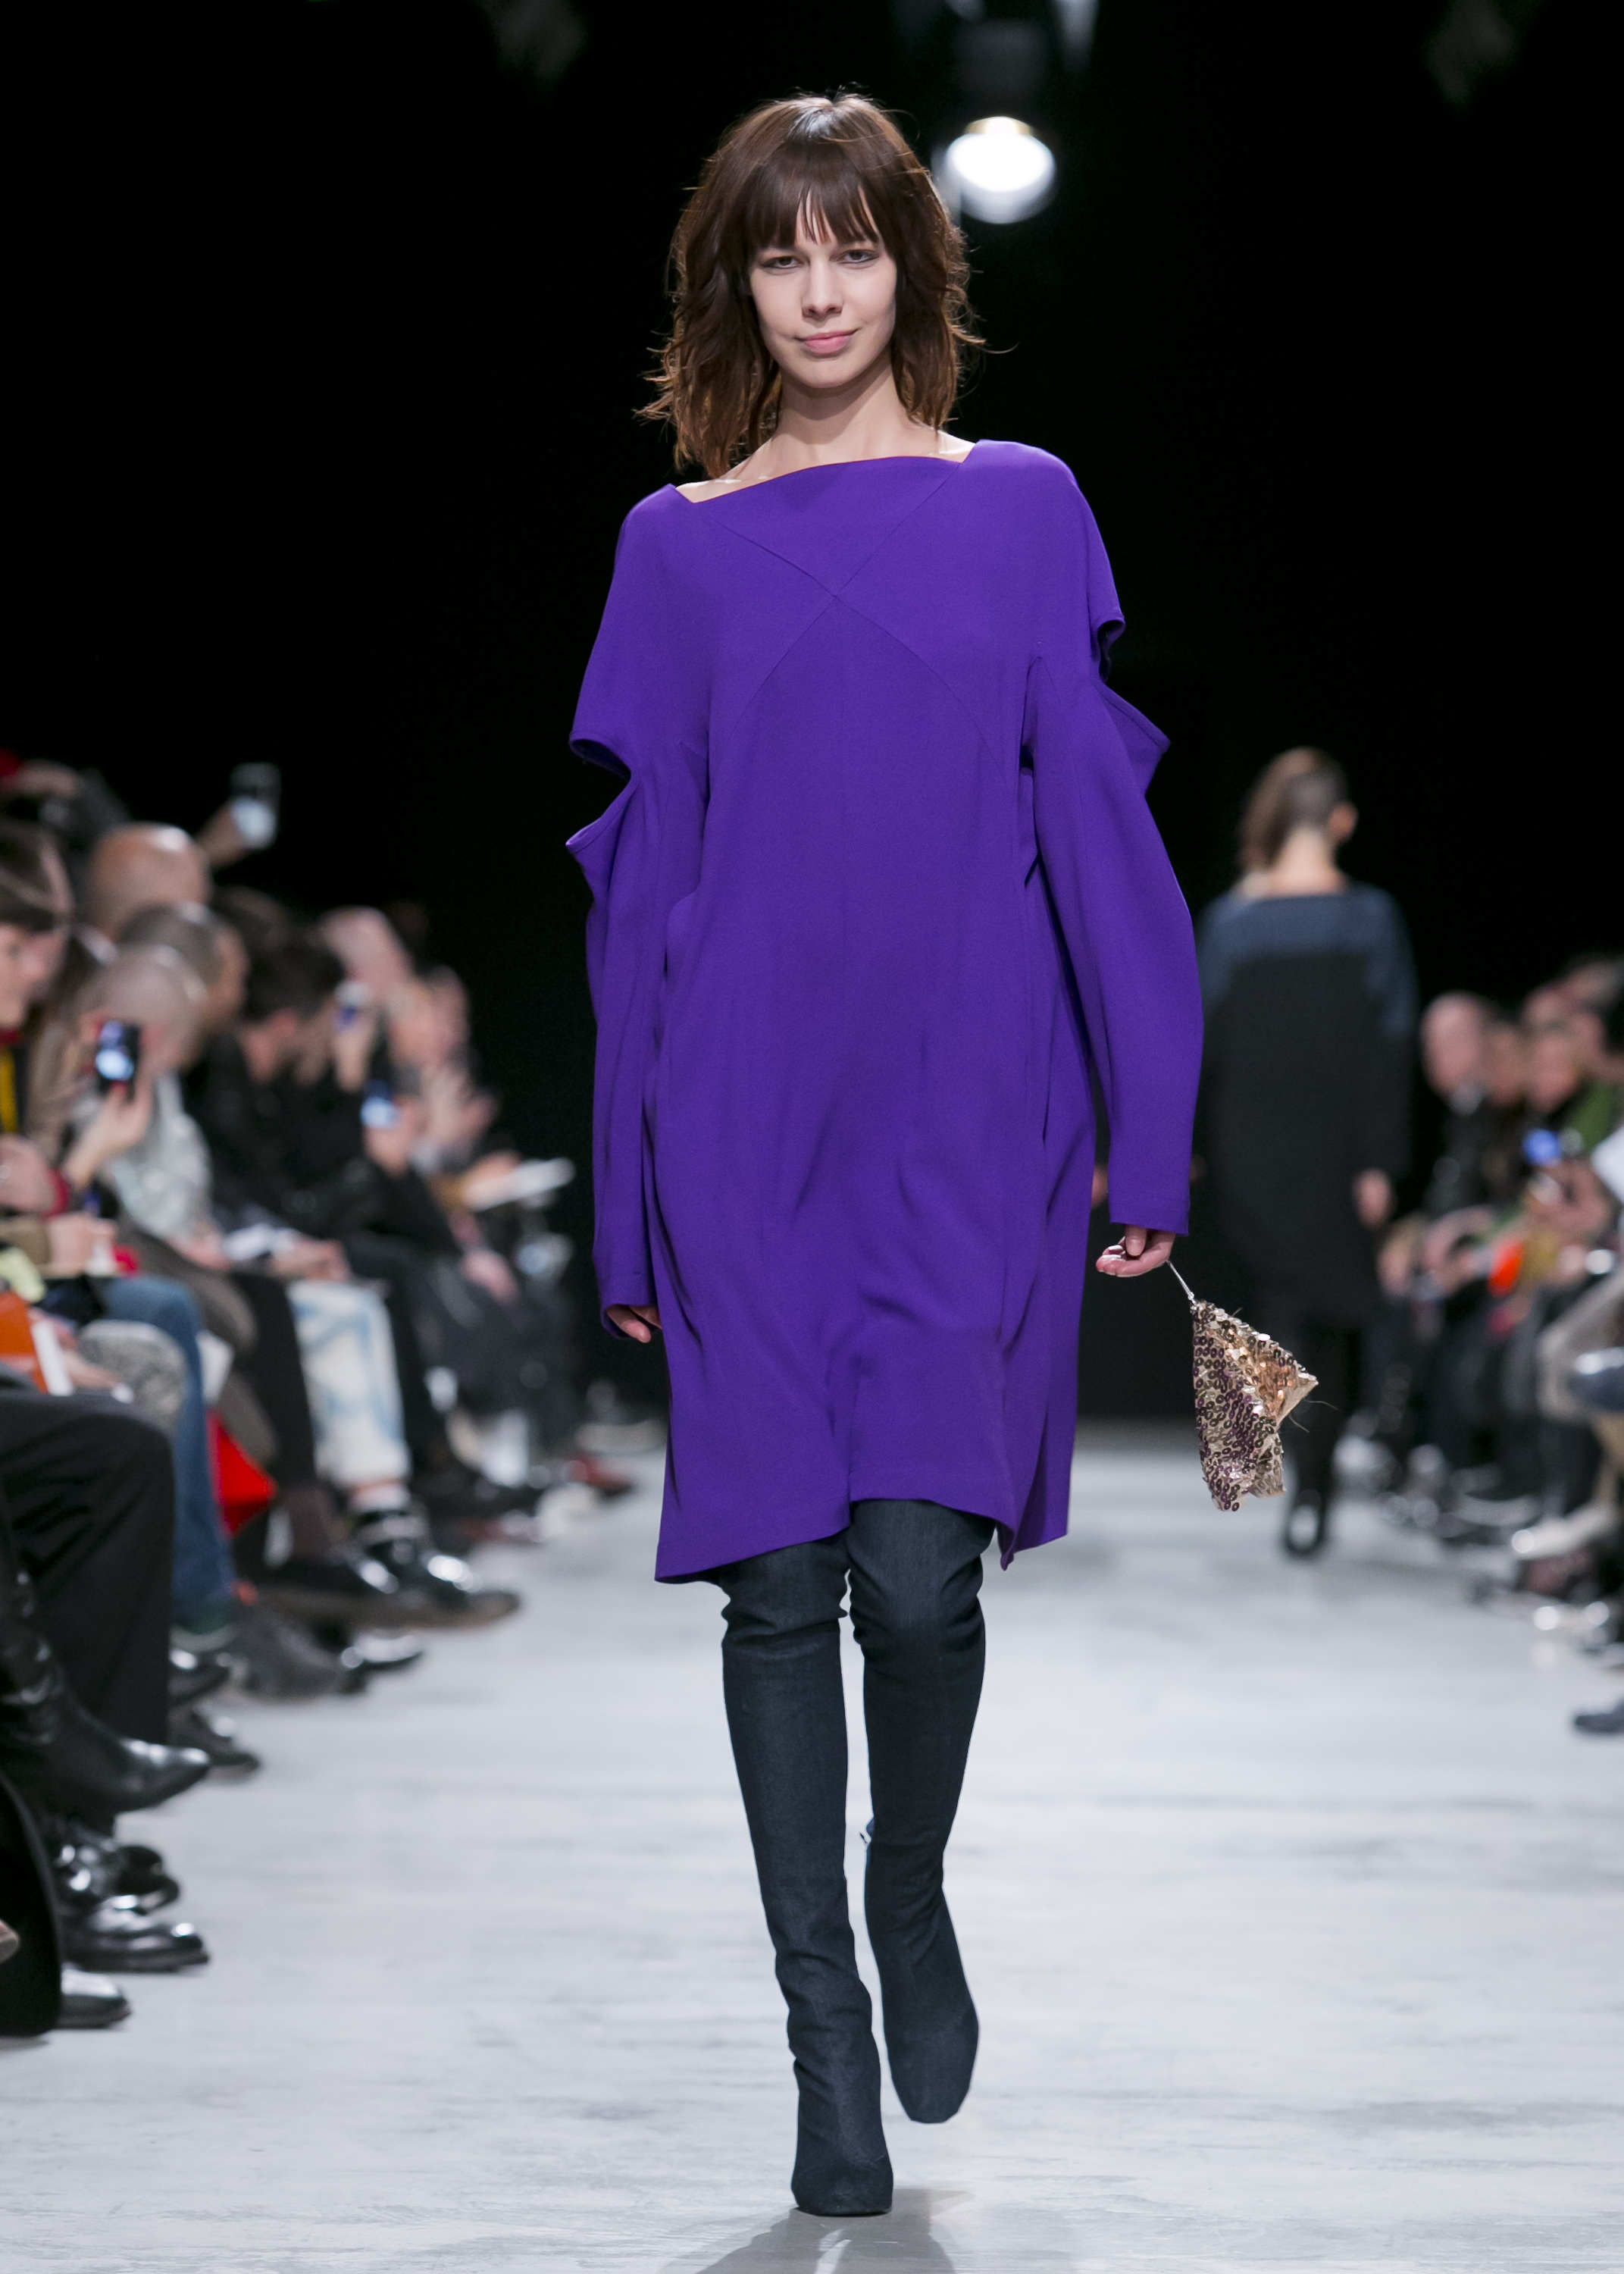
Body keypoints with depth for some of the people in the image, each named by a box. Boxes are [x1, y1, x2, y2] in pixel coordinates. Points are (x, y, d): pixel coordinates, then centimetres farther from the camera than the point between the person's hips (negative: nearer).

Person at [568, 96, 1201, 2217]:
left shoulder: (1026, 508, 7)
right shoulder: (679, 547, 8)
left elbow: (1097, 827, 4)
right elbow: (639, 884, 9)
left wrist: (1150, 1134, -2)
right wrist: (627, 1211, 6)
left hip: (970, 1124, -1)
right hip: (747, 1132, 1)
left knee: (920, 1569, -12)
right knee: (780, 1582, 0)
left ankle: (914, 1902, 19)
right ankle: (828, 2033, 14)